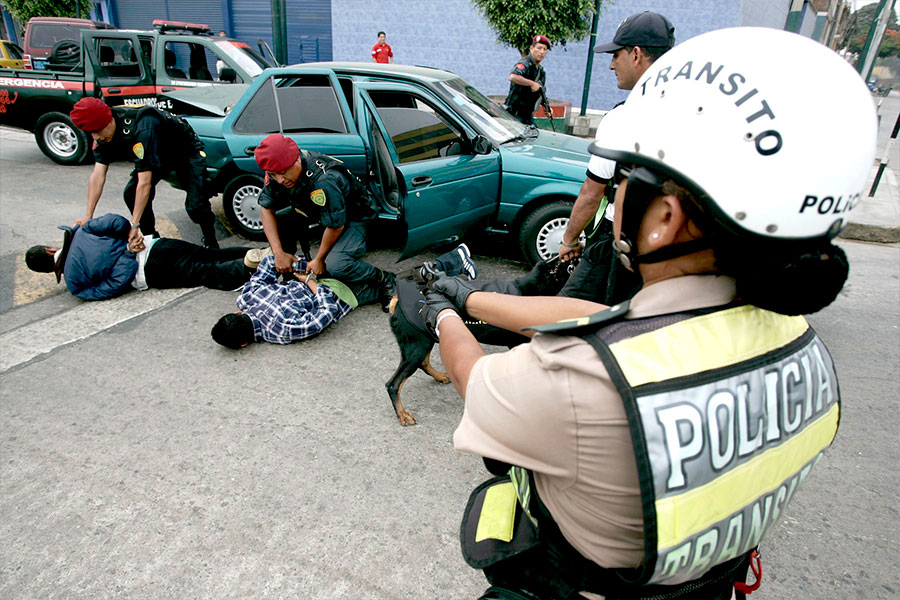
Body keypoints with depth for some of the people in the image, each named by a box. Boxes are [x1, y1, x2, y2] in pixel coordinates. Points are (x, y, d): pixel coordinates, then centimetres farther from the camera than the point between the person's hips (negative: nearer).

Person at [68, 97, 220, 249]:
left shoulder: (142, 128, -40)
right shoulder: (103, 134, -15)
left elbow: (145, 182, -41)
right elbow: (98, 175, -12)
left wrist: (134, 225, -39)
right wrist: (88, 217, -16)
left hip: (187, 152, -8)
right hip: (161, 155, 8)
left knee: (195, 205, -23)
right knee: (131, 194, -7)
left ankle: (210, 242, 2)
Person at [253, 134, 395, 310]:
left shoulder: (324, 181, -38)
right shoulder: (277, 170, -16)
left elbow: (335, 226, -28)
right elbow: (266, 208, -6)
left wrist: (319, 259, -14)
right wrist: (279, 253, -12)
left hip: (351, 218, -8)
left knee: (335, 264, -33)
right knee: (278, 219, -11)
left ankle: (384, 281, -10)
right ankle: (287, 270, 13)